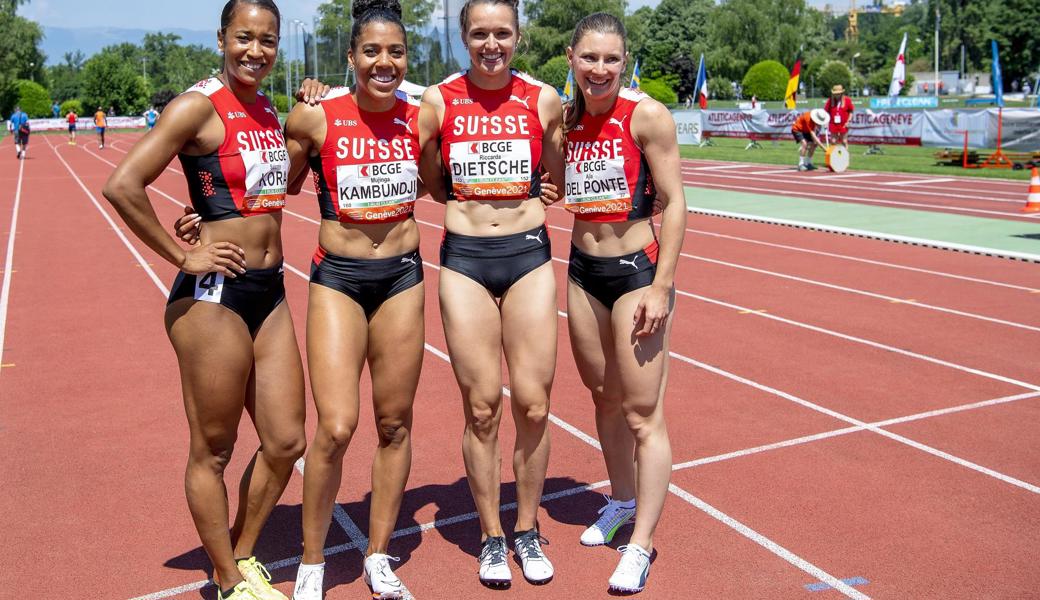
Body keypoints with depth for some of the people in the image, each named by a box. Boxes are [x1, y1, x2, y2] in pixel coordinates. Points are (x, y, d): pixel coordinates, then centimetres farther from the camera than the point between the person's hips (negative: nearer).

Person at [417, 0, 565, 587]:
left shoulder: (543, 100, 2)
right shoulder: (439, 101, 1)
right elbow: (432, 186, 10)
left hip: (529, 254, 1)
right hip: (465, 258, 0)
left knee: (534, 405, 2)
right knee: (482, 408, 3)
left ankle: (528, 529, 23)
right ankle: (491, 536, 21)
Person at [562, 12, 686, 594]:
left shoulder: (647, 116, -11)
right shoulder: (567, 118, 5)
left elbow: (674, 203, -12)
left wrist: (662, 287, -16)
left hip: (638, 270, -6)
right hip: (583, 271, 6)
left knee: (643, 413, -2)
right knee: (603, 395, 18)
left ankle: (641, 545, 10)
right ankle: (622, 502, 38)